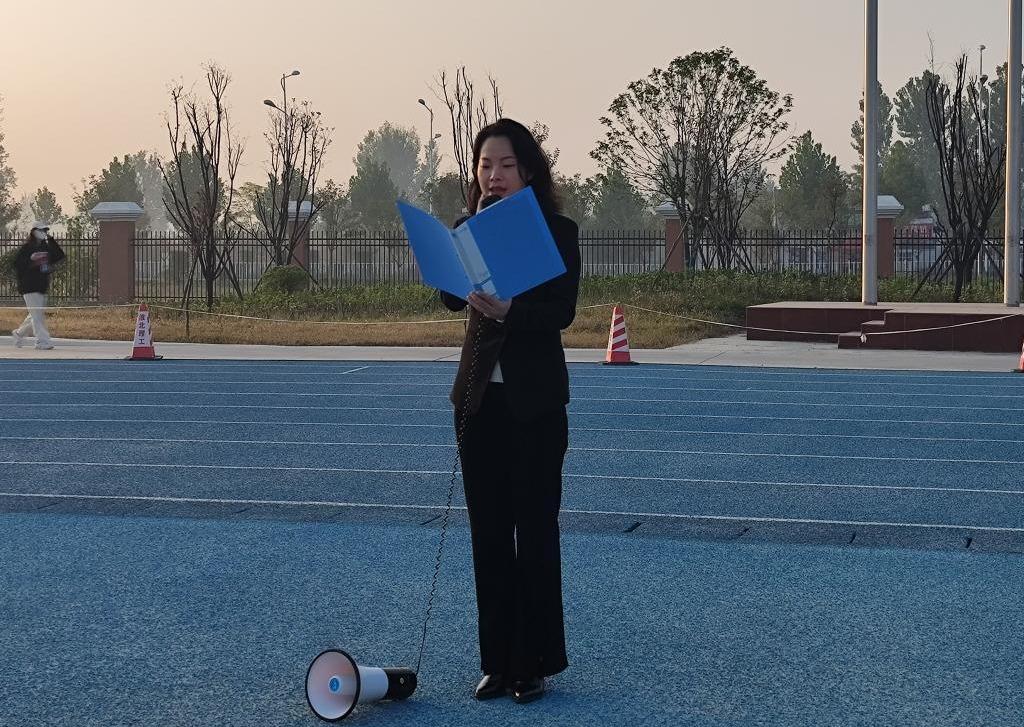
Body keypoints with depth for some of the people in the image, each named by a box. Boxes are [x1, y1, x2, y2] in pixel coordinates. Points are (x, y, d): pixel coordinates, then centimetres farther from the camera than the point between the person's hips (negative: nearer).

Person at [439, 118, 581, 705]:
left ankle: (535, 664, 10)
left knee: (536, 531, 0)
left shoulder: (558, 231, -5)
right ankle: (498, 661, 16)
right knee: (488, 532, 8)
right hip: (479, 396, 4)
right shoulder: (468, 228, 6)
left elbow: (562, 311, -16)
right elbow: (451, 296, -7)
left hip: (536, 398, -4)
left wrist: (508, 310, -32)